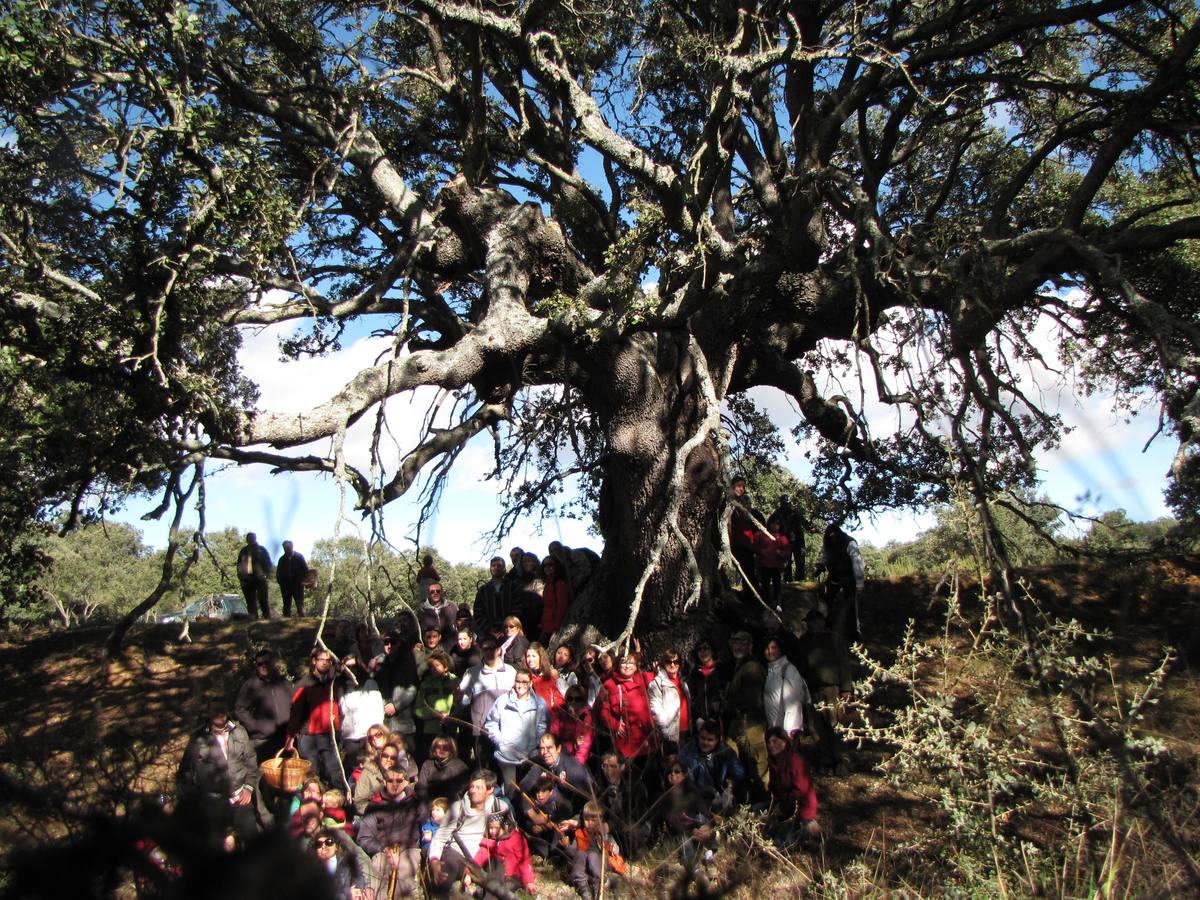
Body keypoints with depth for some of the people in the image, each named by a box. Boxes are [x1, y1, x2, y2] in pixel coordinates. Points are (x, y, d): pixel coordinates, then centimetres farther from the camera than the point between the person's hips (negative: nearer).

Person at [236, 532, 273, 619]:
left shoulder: (261, 550, 10)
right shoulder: (243, 551, 18)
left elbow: (268, 563, 7)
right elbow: (239, 565, 20)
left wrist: (265, 574, -6)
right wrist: (240, 576, 6)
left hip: (260, 579, -3)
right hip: (246, 580, 3)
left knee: (263, 601, -8)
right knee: (251, 602, 2)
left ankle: (267, 617, -8)